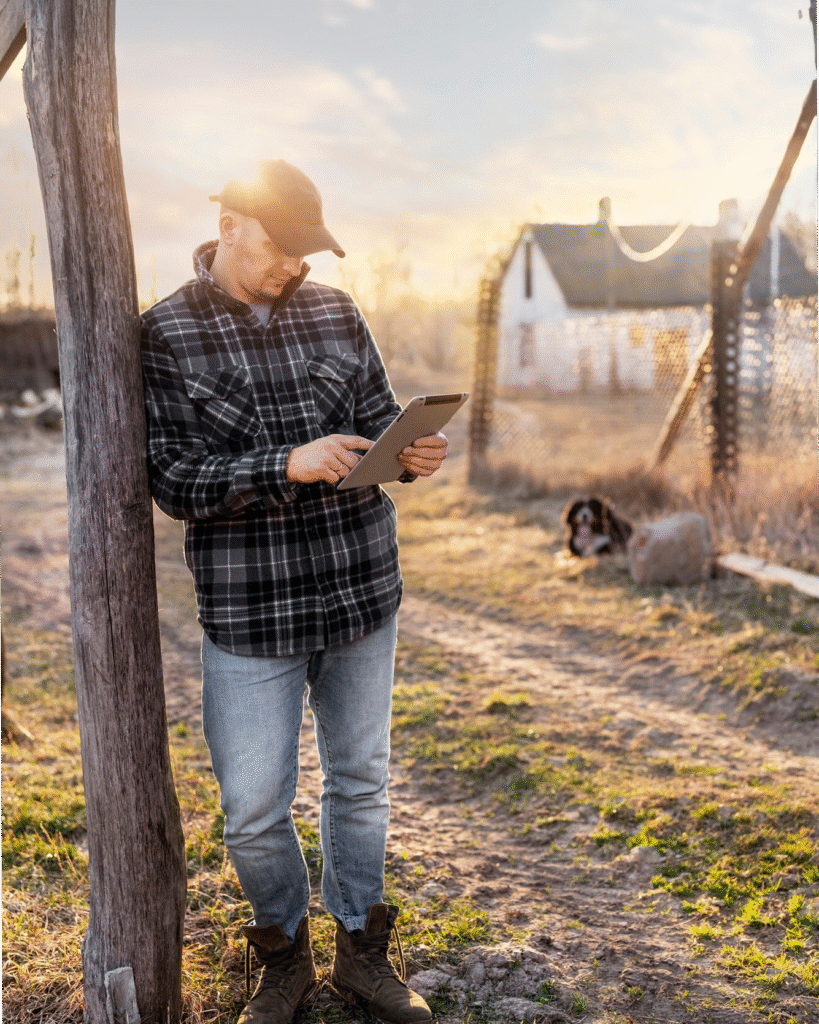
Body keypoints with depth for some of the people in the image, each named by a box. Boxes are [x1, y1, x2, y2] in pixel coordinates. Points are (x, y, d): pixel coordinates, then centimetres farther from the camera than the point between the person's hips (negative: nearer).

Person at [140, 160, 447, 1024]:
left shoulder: (335, 313, 4)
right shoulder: (165, 334, -6)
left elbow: (378, 420, 10)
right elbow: (172, 481, -11)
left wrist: (410, 456, -14)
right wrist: (287, 466, -25)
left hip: (363, 591, 4)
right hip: (250, 608, -3)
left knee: (359, 781, 16)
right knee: (254, 812, 4)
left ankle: (362, 952, 37)